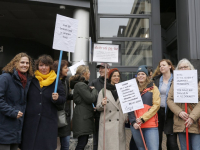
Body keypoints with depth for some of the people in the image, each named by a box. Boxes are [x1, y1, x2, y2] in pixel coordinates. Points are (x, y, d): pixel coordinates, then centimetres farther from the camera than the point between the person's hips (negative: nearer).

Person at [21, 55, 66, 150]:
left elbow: (63, 99, 3)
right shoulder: (31, 80, 7)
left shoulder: (56, 82, 5)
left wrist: (57, 98, -17)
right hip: (30, 121, 1)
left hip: (48, 121, -1)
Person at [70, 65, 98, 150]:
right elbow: (91, 99, -18)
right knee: (82, 142, -8)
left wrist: (90, 90, 10)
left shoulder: (81, 84, 18)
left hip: (84, 117, 11)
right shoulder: (81, 85, -15)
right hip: (83, 117, -11)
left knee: (83, 141, 15)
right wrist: (94, 90, -2)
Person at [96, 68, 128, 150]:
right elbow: (98, 108, 6)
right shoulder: (103, 91, 7)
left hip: (120, 123, 2)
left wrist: (126, 117, 2)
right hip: (107, 123, -2)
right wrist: (102, 104, -15)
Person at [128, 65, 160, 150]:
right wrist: (133, 122, -6)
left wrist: (143, 118, -12)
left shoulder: (153, 88, 7)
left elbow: (156, 105, -3)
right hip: (135, 125, 3)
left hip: (151, 125, -2)